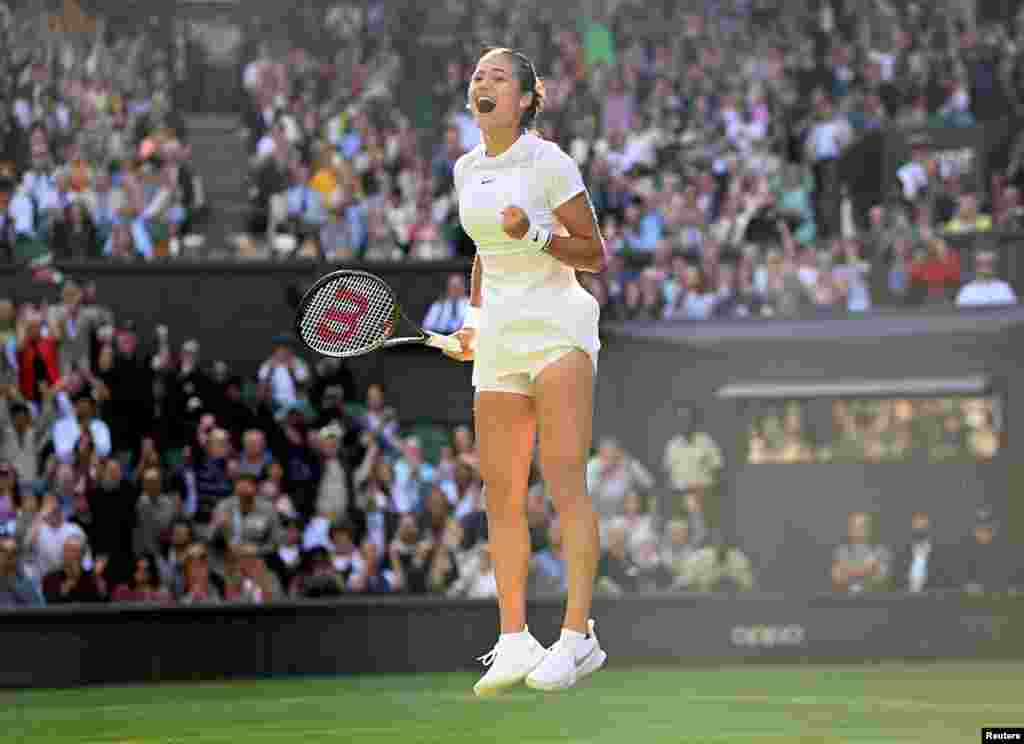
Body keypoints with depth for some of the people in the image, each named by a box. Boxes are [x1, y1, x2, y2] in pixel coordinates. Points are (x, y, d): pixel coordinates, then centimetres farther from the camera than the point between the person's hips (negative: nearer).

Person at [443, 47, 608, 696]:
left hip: (557, 325, -6)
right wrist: (474, 318, 16)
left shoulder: (548, 162, -5)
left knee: (565, 480, -16)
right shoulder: (467, 169, 14)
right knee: (501, 493, 1)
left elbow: (595, 256, -2)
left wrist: (535, 233, -17)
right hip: (499, 340, 6)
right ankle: (514, 642, 4)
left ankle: (578, 636, -20)